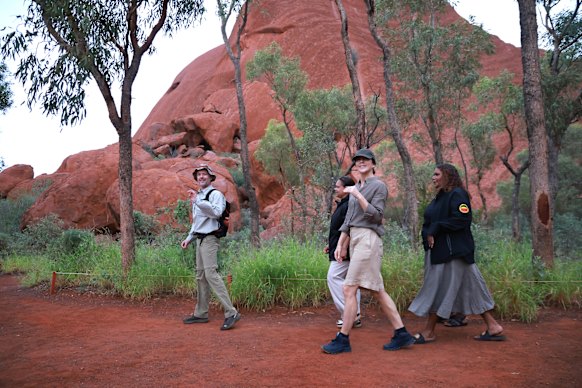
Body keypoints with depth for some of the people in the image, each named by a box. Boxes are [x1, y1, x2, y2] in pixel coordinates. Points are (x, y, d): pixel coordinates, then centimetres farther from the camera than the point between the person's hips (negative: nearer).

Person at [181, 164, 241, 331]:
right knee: (201, 276, 12)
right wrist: (188, 239, 25)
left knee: (211, 274, -18)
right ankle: (201, 314, 21)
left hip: (209, 239, -9)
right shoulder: (197, 196, 20)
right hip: (199, 239, 9)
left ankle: (231, 313, -18)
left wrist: (198, 201, -31)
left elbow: (216, 212, -27)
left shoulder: (216, 194, -7)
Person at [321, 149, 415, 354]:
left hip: (368, 239, -8)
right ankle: (402, 334, 14)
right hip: (355, 239, 9)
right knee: (377, 290, 8)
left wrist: (357, 194, -16)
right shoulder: (356, 188, 18)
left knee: (349, 289, -9)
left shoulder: (379, 186, -4)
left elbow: (376, 215, -15)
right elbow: (348, 220, 19)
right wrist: (340, 245, 15)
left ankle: (343, 339, -1)